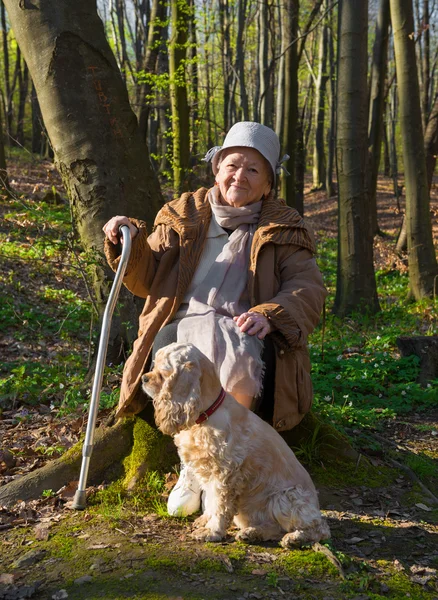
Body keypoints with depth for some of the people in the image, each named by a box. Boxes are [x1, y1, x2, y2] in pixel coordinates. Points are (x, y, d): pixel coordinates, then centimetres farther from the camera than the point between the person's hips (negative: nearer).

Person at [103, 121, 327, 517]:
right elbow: (147, 280, 20)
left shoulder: (283, 229, 15)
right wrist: (132, 244, -2)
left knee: (238, 361, -36)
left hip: (245, 338, -1)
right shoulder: (185, 214, 20)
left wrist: (269, 315, -20)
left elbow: (309, 287, 1)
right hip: (182, 328, 1)